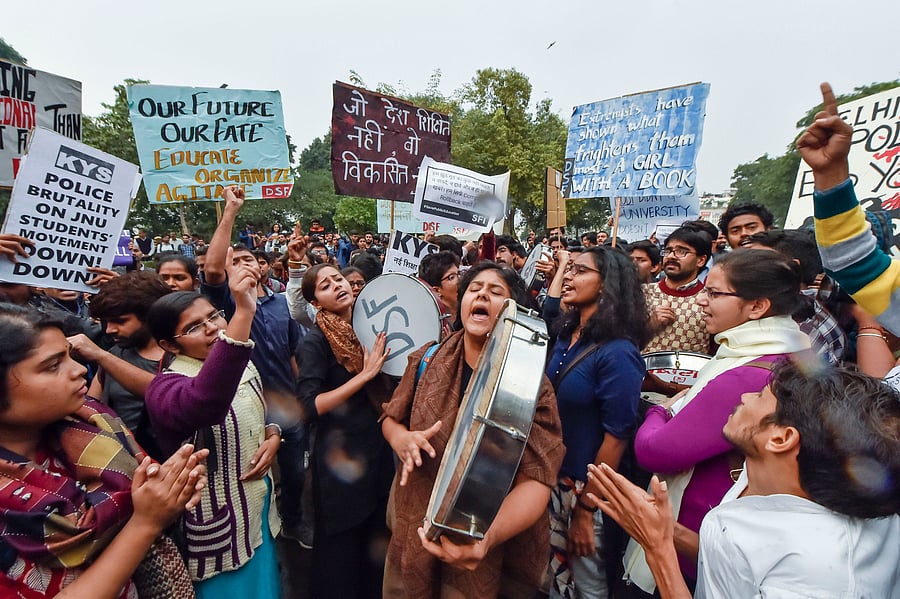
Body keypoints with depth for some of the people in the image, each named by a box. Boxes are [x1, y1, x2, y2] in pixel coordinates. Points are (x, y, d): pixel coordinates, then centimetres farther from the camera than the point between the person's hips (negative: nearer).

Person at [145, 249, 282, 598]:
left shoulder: (240, 366, -1)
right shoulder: (165, 387, -23)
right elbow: (205, 405, -48)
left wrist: (273, 435, -8)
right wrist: (244, 314, -57)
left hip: (259, 509, 7)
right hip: (217, 527, -6)